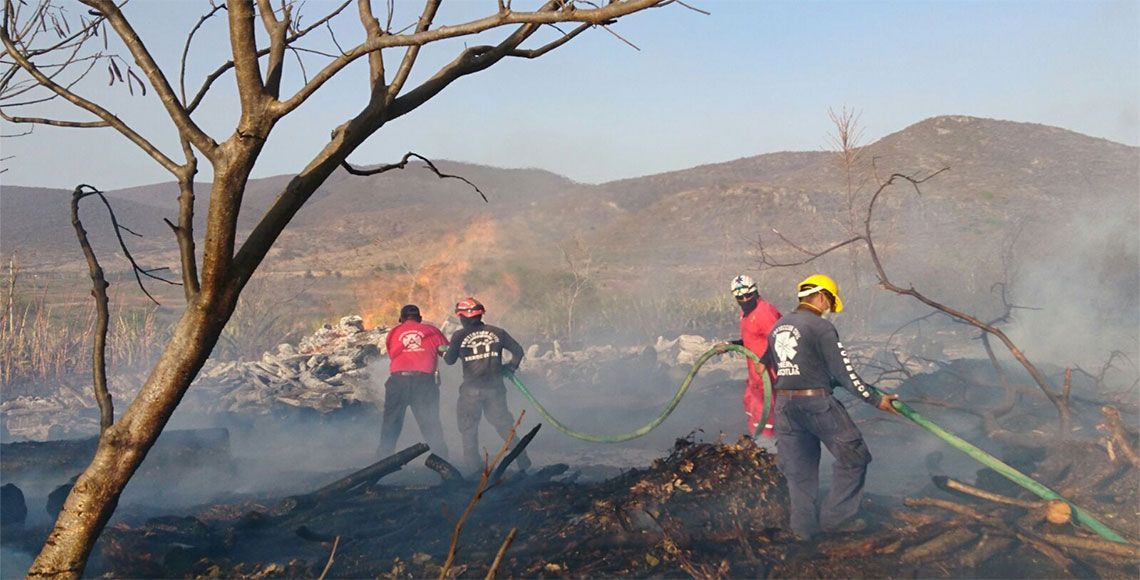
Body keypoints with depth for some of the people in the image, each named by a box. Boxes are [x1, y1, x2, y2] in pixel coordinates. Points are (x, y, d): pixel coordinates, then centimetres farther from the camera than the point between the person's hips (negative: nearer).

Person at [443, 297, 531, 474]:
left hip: (471, 390, -3)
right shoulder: (497, 332, 5)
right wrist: (510, 367, 21)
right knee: (504, 424, 13)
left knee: (468, 429, 9)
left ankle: (474, 466, 5)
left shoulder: (460, 335, -5)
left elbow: (450, 360, -3)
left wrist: (443, 352, 17)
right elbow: (517, 350, 8)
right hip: (495, 387, 3)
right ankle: (523, 462, 12)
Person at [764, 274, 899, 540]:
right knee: (853, 457, 7)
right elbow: (844, 373, -12)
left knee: (798, 467, 15)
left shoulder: (778, 326, 11)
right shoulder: (820, 327, -10)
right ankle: (836, 516, 7)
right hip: (817, 403, -7)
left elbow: (767, 361, 20)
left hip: (784, 404, 7)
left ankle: (803, 526, 18)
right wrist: (875, 399, -7)